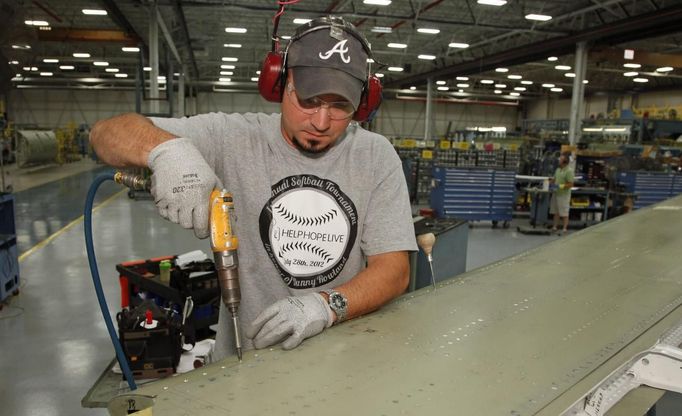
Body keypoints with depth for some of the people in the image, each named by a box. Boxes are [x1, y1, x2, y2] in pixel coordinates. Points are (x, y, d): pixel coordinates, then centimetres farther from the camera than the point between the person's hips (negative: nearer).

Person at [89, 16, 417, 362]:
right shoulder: (234, 138, -6)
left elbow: (394, 269, -6)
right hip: (243, 360, 0)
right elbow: (107, 133, -5)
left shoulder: (377, 156, -3)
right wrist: (166, 148, -27)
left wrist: (327, 305, -24)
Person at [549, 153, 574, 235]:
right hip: (556, 193, 7)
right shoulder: (558, 169, 10)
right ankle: (555, 227, 20)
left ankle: (564, 229, 8)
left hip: (564, 194, -7)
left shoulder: (569, 171, -14)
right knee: (556, 212, 12)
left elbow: (570, 184, -15)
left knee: (564, 213, 1)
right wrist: (551, 180, 1)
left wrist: (560, 186, -22)